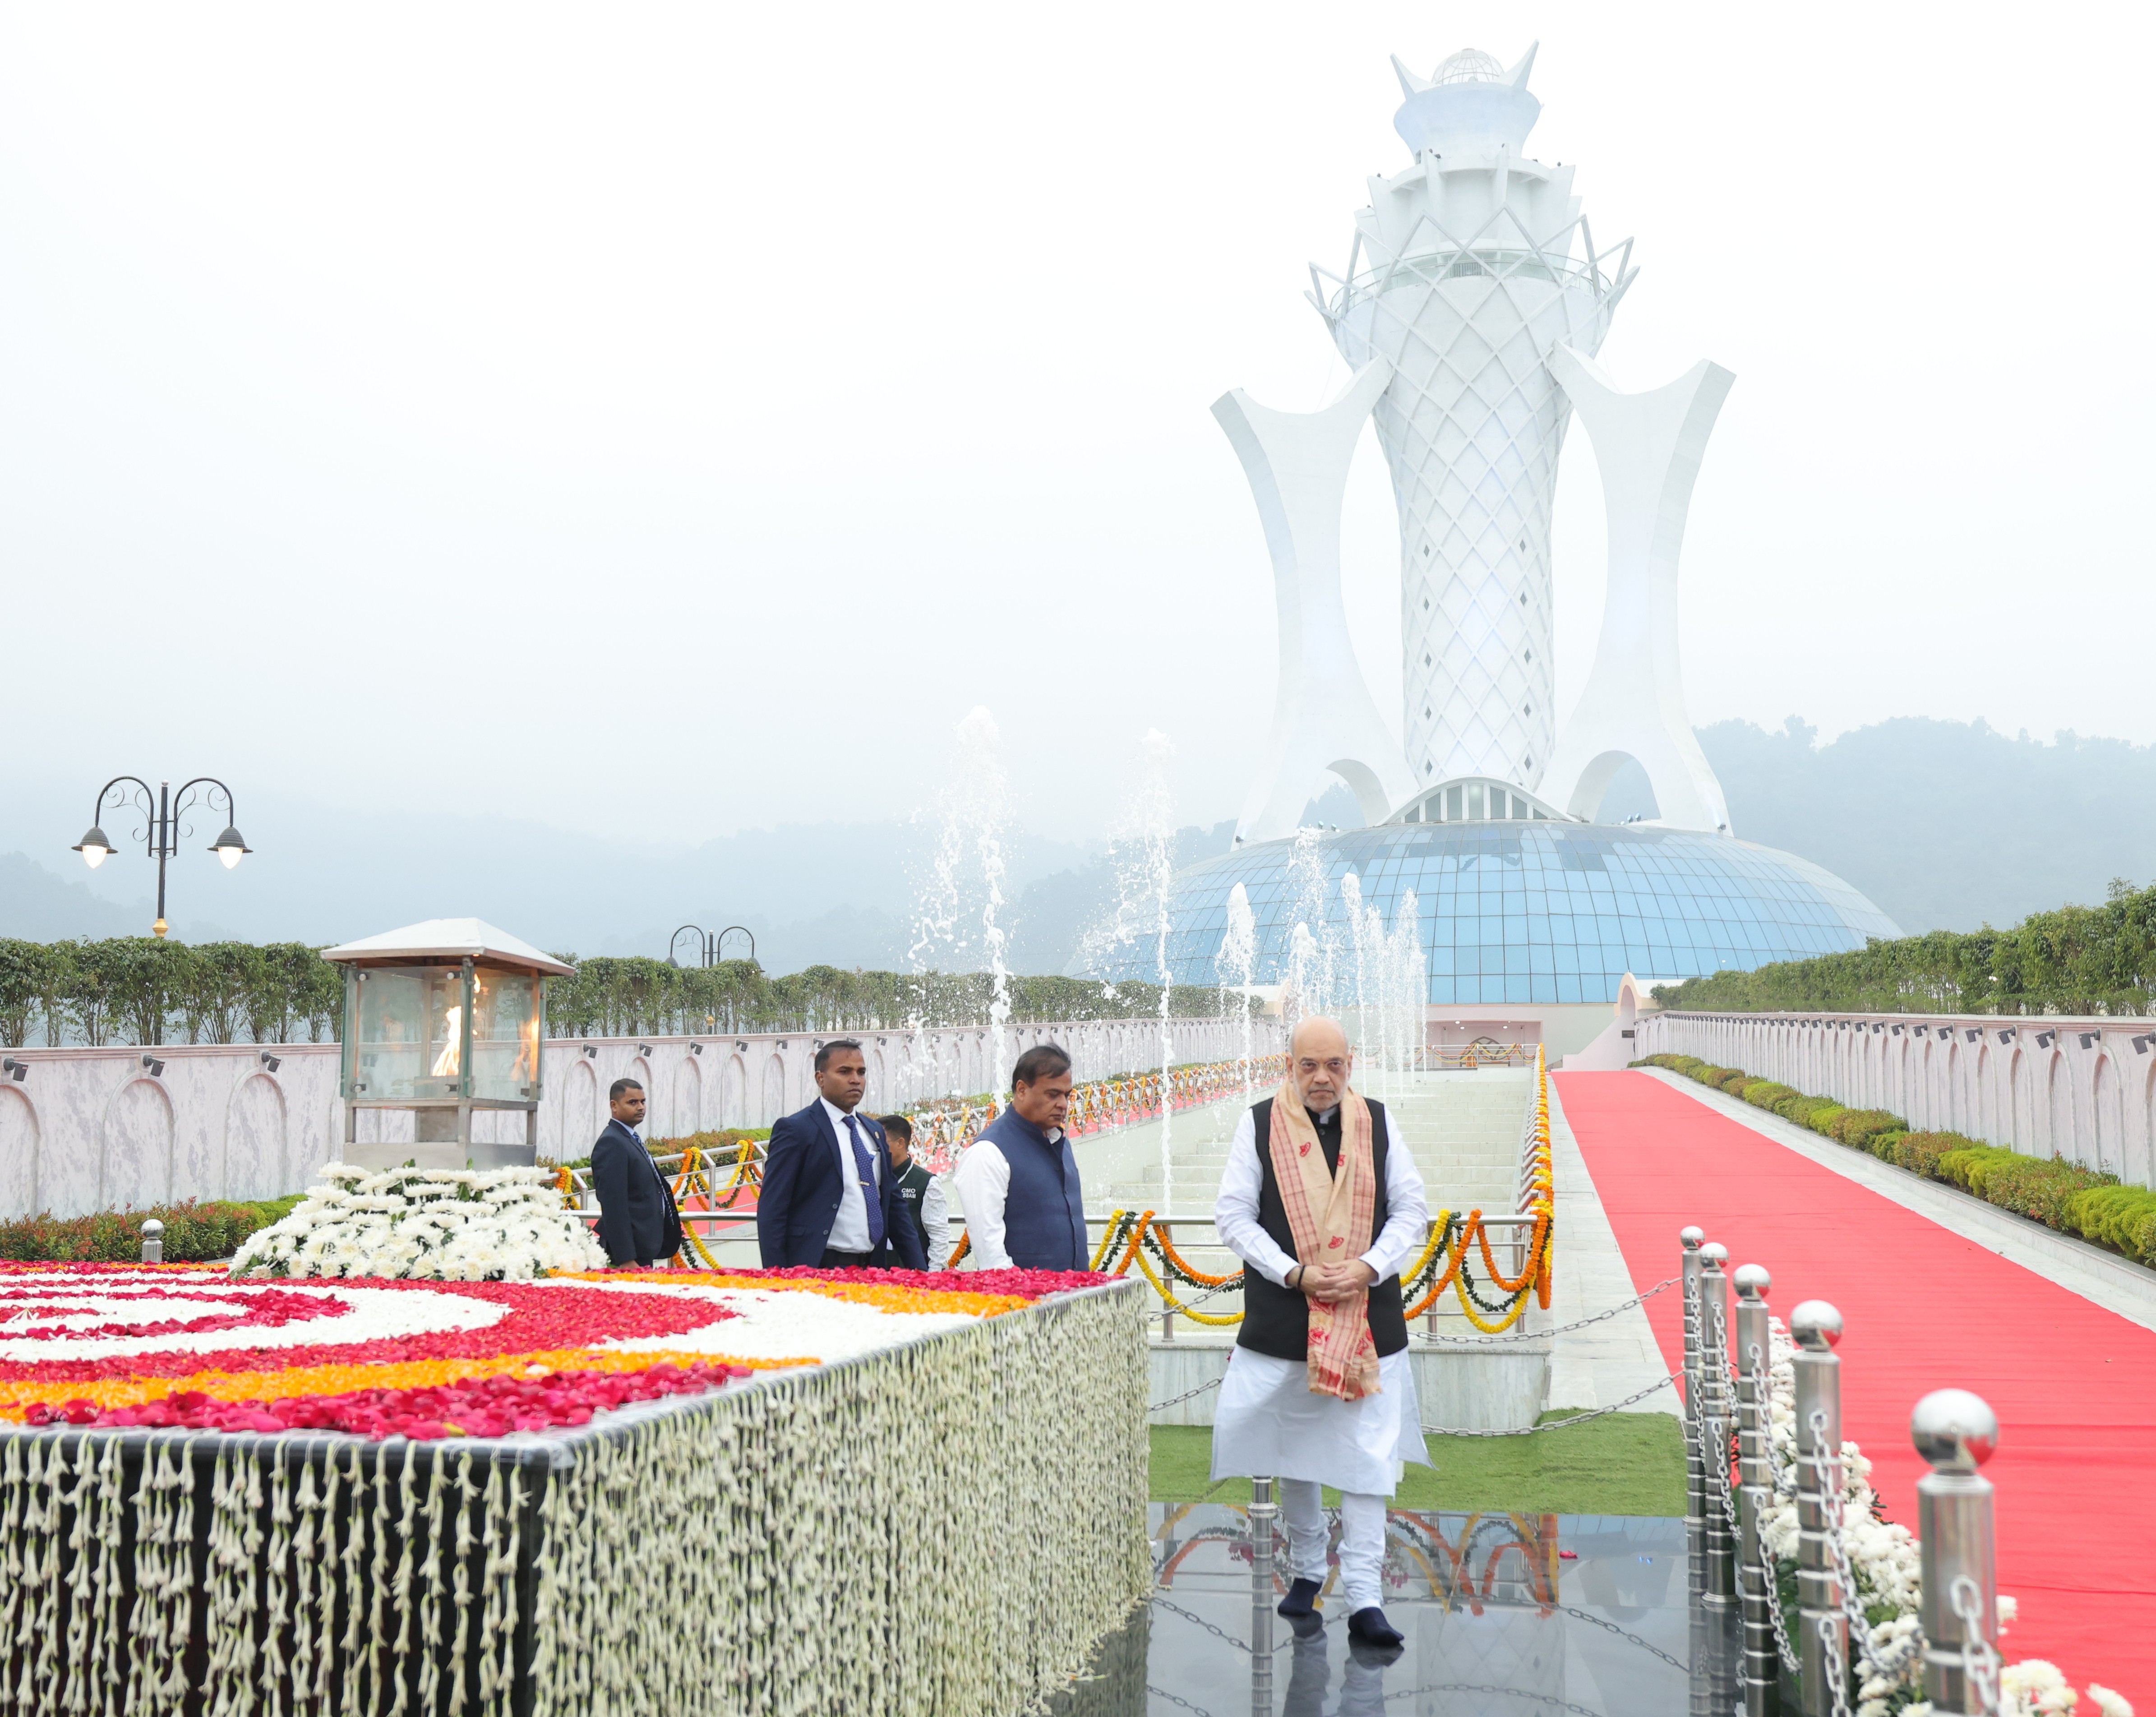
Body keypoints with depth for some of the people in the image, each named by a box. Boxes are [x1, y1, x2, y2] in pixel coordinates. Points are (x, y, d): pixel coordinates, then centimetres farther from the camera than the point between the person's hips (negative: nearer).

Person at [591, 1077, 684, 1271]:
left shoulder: (631, 1140, 17)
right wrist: (626, 1260, -24)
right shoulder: (611, 1143, -15)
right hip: (629, 1252, -10)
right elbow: (613, 1205, -20)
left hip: (644, 1250, 10)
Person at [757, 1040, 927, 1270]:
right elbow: (771, 1211, -8)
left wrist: (918, 1270, 13)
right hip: (817, 1270, -6)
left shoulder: (874, 1132, 17)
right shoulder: (795, 1130, -4)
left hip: (872, 1268, 7)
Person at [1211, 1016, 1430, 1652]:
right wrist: (1295, 1274, -13)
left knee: (1368, 1454, -5)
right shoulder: (1259, 1126, -1)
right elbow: (1234, 1216, -3)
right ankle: (1305, 1570, 31)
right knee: (1294, 1451, 13)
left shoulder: (1377, 1123, 3)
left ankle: (1363, 1598, -3)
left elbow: (1412, 1210, 5)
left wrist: (1370, 1268, -11)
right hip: (1283, 1320, 0)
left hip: (1368, 1317, 0)